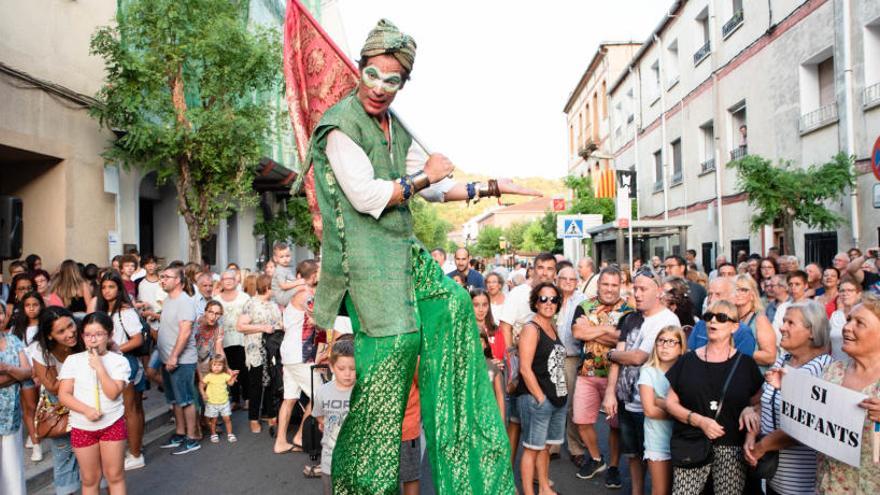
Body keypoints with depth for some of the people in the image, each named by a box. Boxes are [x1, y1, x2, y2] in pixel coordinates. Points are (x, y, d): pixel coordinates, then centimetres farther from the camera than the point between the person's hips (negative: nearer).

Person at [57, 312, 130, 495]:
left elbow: (113, 393, -15)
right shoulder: (73, 360, -1)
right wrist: (86, 410, -19)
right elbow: (63, 395, -5)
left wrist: (99, 367, -20)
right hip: (82, 427, 2)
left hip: (112, 424, -1)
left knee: (115, 476, 7)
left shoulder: (119, 361, -5)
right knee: (89, 479, 12)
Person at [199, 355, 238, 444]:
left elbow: (230, 383, 9)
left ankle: (230, 434, 17)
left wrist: (233, 376, -6)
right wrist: (203, 394, -16)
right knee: (213, 420, 9)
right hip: (212, 403, -2)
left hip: (224, 402, 2)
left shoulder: (225, 375, -2)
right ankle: (213, 434, 27)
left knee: (227, 419, 6)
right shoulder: (209, 376, -12)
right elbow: (201, 385, -6)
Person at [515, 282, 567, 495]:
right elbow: (525, 368, -17)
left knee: (545, 446, 18)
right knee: (532, 448, 1)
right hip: (535, 399, -7)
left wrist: (561, 393, 12)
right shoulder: (531, 329, -12)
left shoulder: (553, 328, 12)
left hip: (557, 398, 8)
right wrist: (541, 398, -15)